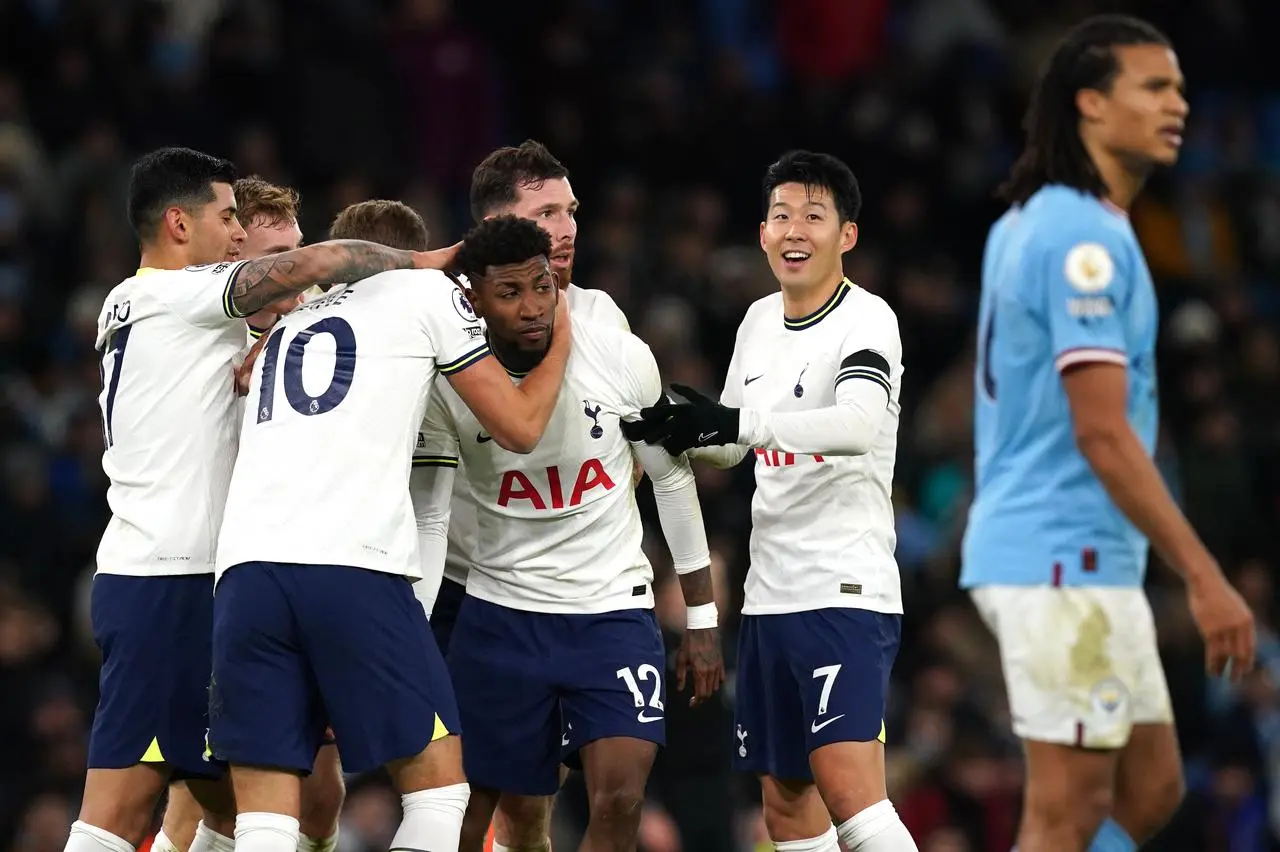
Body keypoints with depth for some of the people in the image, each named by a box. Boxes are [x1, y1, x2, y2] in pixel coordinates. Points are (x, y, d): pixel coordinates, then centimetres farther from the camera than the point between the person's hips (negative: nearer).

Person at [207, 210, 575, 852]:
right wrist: (560, 342, 35)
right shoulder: (425, 292, 16)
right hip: (354, 568, -4)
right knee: (437, 782, 8)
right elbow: (519, 429, 17)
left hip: (244, 568, 4)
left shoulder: (284, 324, 31)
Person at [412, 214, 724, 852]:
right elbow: (428, 519, -6)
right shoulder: (450, 382, -10)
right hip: (499, 614, 0)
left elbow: (673, 481, 4)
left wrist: (702, 619, 6)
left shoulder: (623, 358, -8)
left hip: (614, 610, 0)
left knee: (619, 801, -17)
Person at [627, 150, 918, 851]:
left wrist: (735, 422, -36)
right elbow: (731, 444, 25)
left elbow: (859, 425, -30)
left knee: (849, 792, -22)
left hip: (846, 590, -8)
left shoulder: (865, 320, -11)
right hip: (770, 593, 8)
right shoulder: (759, 321, 13)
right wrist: (668, 429, 5)